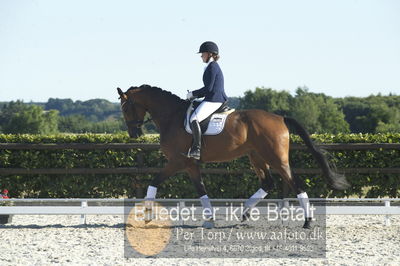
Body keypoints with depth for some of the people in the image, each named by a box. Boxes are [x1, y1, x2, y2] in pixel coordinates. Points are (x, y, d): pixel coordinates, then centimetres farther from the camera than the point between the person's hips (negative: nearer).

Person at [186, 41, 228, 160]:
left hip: (213, 100, -11)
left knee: (194, 119, -25)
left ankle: (197, 150, -30)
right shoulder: (214, 66, 21)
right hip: (217, 100, 11)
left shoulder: (212, 67, -11)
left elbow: (208, 88, -18)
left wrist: (193, 94, -7)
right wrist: (195, 96, 15)